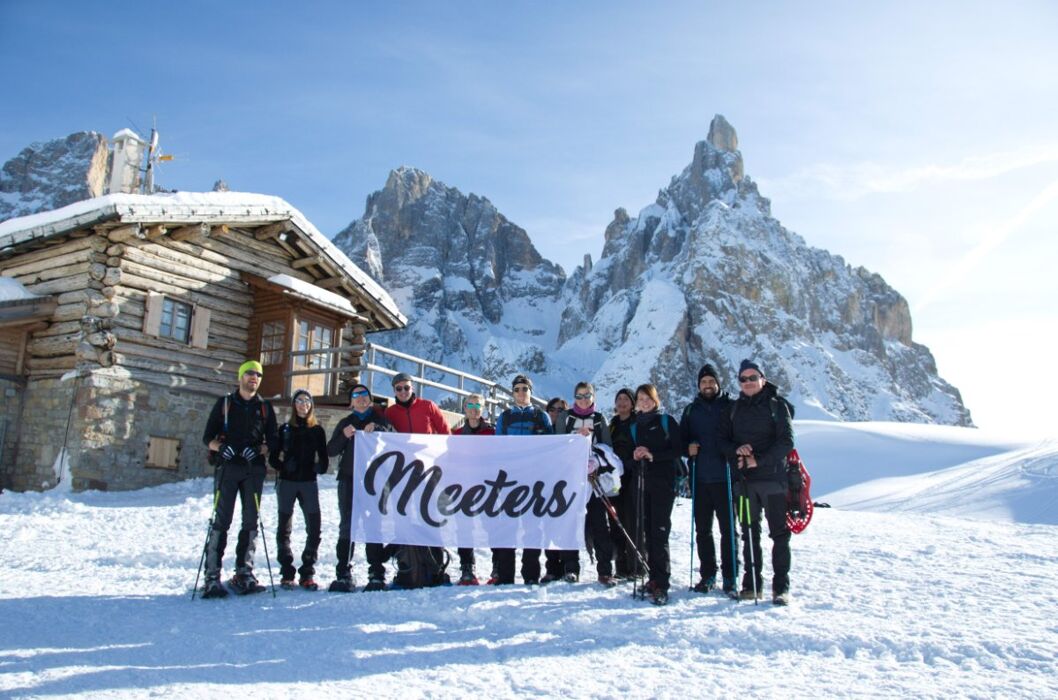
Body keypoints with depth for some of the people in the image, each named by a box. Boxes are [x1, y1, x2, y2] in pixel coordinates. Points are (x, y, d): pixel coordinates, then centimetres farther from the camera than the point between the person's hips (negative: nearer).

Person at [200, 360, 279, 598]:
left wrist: (258, 449, -10)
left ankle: (244, 574, 7)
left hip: (254, 469, 2)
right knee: (221, 521, -7)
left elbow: (272, 441, 11)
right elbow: (208, 437, 7)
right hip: (227, 468, -2)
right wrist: (221, 447, -14)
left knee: (251, 522, 1)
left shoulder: (265, 408, 15)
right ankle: (212, 577, -6)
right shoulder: (224, 404, 11)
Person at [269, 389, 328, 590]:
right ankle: (287, 573, 12)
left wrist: (319, 465, -7)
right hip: (286, 482, 0)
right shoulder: (285, 429, 6)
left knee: (314, 528, -6)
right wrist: (281, 463, -13)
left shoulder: (317, 430, 9)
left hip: (308, 482, 1)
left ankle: (307, 573, 3)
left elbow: (323, 458, 11)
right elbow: (273, 458, 4)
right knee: (284, 527, 3)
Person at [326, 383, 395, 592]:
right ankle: (343, 574, 1)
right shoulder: (345, 423, 18)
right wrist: (344, 436, -10)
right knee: (347, 526, -2)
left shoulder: (381, 420, 12)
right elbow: (331, 450, 9)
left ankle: (376, 574, -2)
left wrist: (377, 430, -19)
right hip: (349, 480, 2)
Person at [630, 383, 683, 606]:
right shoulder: (635, 426, 17)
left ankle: (661, 585, -11)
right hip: (642, 483, 5)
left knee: (659, 532, -11)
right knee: (648, 531, 5)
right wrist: (635, 456, -4)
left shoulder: (666, 421, 3)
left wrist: (653, 455, -15)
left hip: (663, 482, -5)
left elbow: (678, 450, -4)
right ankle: (654, 578, 13)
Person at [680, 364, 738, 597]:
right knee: (702, 530, 10)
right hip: (699, 478, 4)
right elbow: (681, 439, 16)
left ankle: (730, 578, 9)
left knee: (728, 529, 1)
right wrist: (688, 448, -4)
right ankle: (707, 575, 20)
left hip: (725, 478, -4)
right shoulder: (691, 410, 13)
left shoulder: (731, 407, 2)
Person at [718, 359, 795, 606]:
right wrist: (736, 450, -9)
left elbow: (786, 442, -7)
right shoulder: (734, 409, 12)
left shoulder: (776, 404, 0)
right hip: (744, 480, 4)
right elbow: (723, 439, 12)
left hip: (772, 477, -3)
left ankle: (781, 585, 5)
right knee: (749, 533, 8)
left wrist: (758, 460, -15)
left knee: (779, 533, -1)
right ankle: (752, 583, 14)